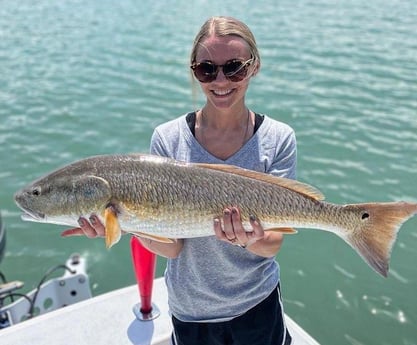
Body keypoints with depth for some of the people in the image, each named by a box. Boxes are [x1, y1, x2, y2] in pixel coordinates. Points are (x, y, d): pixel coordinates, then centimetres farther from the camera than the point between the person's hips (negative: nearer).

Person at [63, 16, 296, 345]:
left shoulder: (279, 139, -14)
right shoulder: (168, 139, -15)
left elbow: (273, 243, -15)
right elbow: (171, 247, -15)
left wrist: (250, 240, -36)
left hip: (258, 304, 0)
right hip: (189, 309, 0)